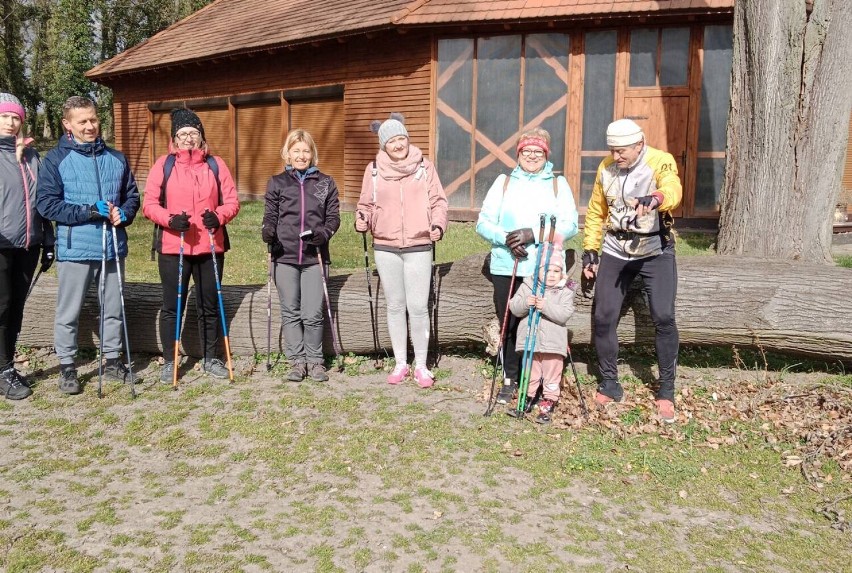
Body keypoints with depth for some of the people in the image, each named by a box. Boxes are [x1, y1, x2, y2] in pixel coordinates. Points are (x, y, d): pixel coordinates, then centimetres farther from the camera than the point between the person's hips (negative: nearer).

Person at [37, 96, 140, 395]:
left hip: (113, 247, 4)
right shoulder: (56, 159, -3)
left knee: (113, 308, 14)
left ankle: (112, 360, 28)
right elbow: (46, 203, -9)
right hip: (75, 248, -4)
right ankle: (67, 367, 19)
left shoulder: (116, 158, 9)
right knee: (68, 312, 5)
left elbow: (132, 195, 14)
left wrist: (124, 214, -8)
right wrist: (90, 211, -19)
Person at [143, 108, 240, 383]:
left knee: (210, 306, 11)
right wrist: (170, 219, -19)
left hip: (211, 247, 2)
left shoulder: (216, 164, 7)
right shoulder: (163, 164, 3)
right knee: (171, 307, 5)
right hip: (172, 248, -1)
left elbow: (232, 201, 4)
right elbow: (149, 203, -1)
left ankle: (211, 359, 25)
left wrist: (218, 216, -16)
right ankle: (169, 362, 18)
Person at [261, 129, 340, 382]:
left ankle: (315, 361, 11)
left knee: (313, 313, -3)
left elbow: (333, 217, 7)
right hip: (285, 257, 1)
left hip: (314, 257, -1)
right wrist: (267, 232, -13)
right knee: (290, 312, 4)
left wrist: (323, 233, -13)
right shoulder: (277, 183, 10)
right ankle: (297, 361, 14)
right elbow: (270, 215, 9)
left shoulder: (326, 183, 9)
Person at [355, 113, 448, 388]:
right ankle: (400, 363, 22)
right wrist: (362, 221, -11)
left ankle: (421, 366, 11)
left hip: (419, 248, -2)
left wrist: (438, 225, -11)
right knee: (395, 306, 10)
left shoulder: (424, 166, 2)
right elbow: (367, 204, 9)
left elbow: (438, 200, 5)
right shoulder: (374, 169, 4)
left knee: (418, 308, -3)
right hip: (386, 249, 2)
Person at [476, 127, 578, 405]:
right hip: (506, 268, 1)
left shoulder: (558, 184, 9)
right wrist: (506, 239, -15)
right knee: (508, 325, 7)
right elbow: (483, 222, 4)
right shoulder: (503, 182, 11)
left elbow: (570, 225, -3)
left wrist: (533, 234, -16)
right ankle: (509, 378, 23)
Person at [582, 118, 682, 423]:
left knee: (664, 318, -12)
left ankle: (666, 391, 6)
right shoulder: (606, 168, 1)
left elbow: (672, 190, -35)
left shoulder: (661, 162, -13)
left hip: (656, 251, -3)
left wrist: (655, 199, -58)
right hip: (615, 251, 4)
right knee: (603, 317, -1)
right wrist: (590, 250, 8)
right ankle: (609, 384, 17)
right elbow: (596, 212, 11)